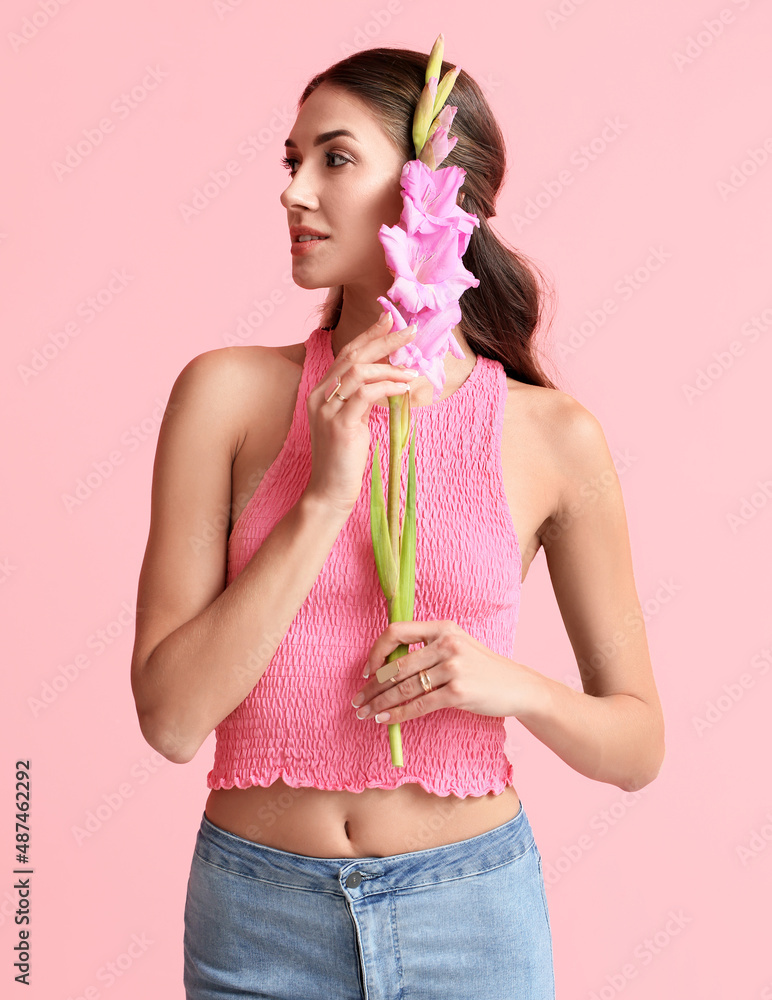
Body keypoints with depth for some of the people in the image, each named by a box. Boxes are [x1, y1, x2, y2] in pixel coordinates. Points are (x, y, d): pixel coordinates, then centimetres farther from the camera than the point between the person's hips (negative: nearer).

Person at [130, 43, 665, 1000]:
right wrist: (325, 497, -19)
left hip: (473, 916, 0)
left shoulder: (553, 436, -7)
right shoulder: (230, 392, -7)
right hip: (259, 919, 0)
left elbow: (638, 747, 2)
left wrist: (516, 688, -17)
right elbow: (169, 717, -12)